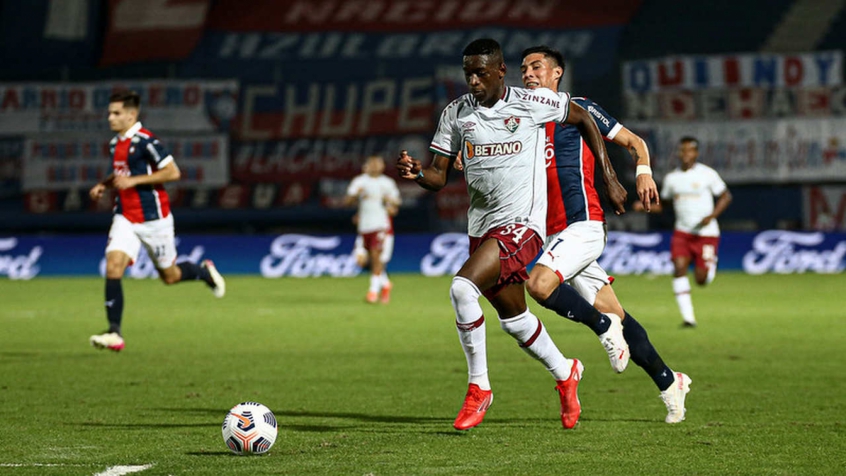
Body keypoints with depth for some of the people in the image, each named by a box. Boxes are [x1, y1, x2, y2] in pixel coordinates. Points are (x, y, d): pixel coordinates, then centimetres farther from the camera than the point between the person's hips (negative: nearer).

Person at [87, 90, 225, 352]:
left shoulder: (145, 141, -16)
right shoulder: (116, 144, 9)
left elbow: (173, 172, -20)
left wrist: (134, 181, -22)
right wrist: (103, 185, 7)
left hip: (153, 219, -6)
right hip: (125, 218, 6)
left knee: (170, 276, 8)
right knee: (113, 268, -13)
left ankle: (205, 272, 41)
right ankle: (114, 333, -14)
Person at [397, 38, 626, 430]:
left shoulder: (532, 103, -7)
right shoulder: (456, 113, 4)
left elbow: (583, 119, 9)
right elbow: (439, 177, 6)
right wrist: (416, 173, -18)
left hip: (521, 224, -6)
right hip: (481, 228, 6)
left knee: (462, 288, -25)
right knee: (513, 319, 15)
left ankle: (478, 387, -13)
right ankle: (565, 374, 41)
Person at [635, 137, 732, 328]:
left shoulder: (707, 174, -5)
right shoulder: (672, 177, 5)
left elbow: (726, 196, 1)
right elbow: (663, 204, 15)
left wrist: (711, 216, -14)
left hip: (706, 232, -3)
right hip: (682, 232, 3)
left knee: (701, 280, -5)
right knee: (679, 267, -20)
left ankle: (711, 266, 35)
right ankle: (688, 316, -19)